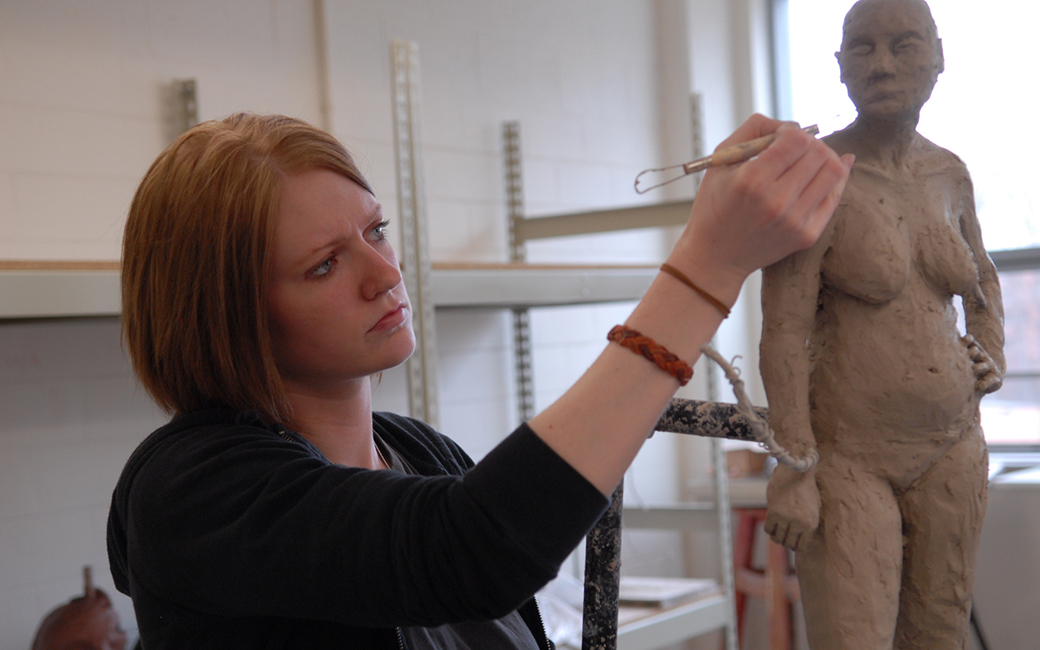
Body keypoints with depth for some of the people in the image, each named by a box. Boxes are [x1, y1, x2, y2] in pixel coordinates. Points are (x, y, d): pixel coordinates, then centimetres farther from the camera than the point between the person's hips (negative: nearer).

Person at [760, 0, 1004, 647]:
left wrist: (993, 359, 7)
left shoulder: (948, 174, 6)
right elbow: (783, 332, -15)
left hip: (950, 447, 6)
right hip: (846, 454, -5)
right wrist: (793, 474, -18)